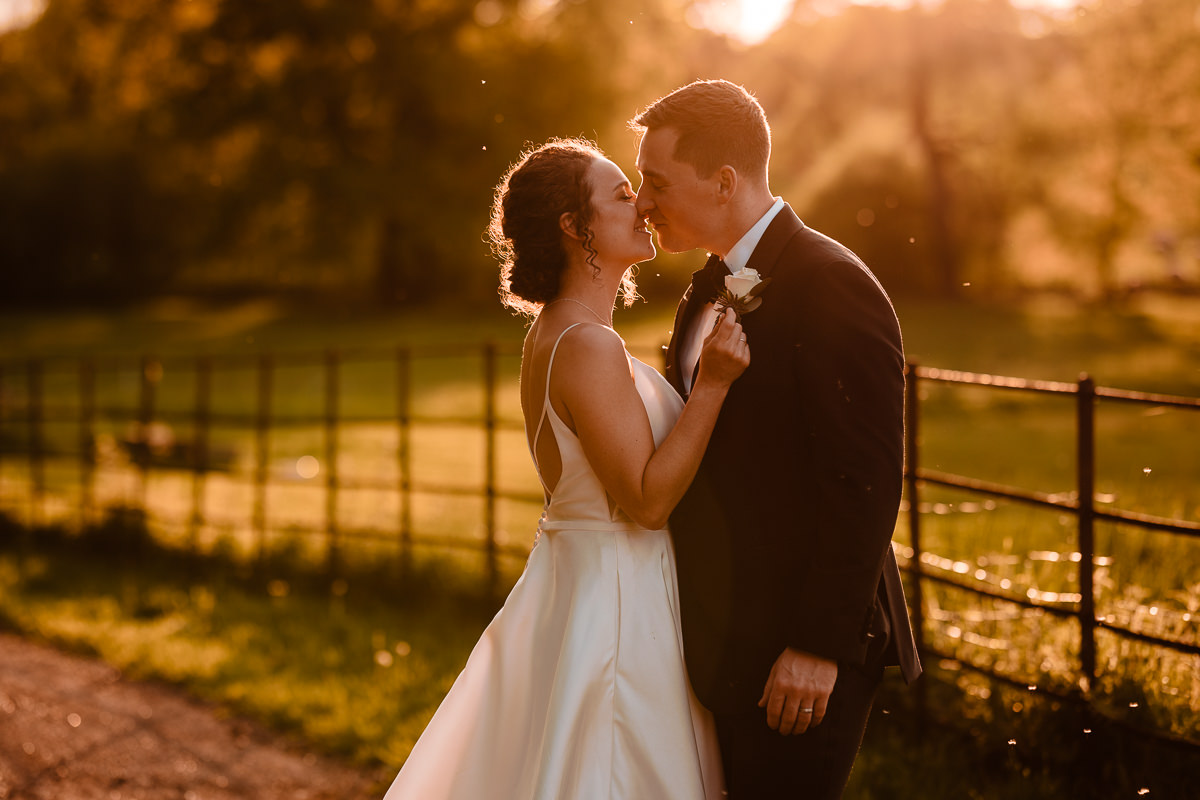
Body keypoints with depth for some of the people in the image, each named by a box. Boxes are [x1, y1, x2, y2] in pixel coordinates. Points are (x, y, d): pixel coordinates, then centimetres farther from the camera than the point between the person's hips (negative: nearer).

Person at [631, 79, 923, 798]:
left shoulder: (833, 287, -16)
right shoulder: (712, 288, 12)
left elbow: (866, 484, -20)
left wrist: (818, 647, -22)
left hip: (802, 646, -9)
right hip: (730, 641, 9)